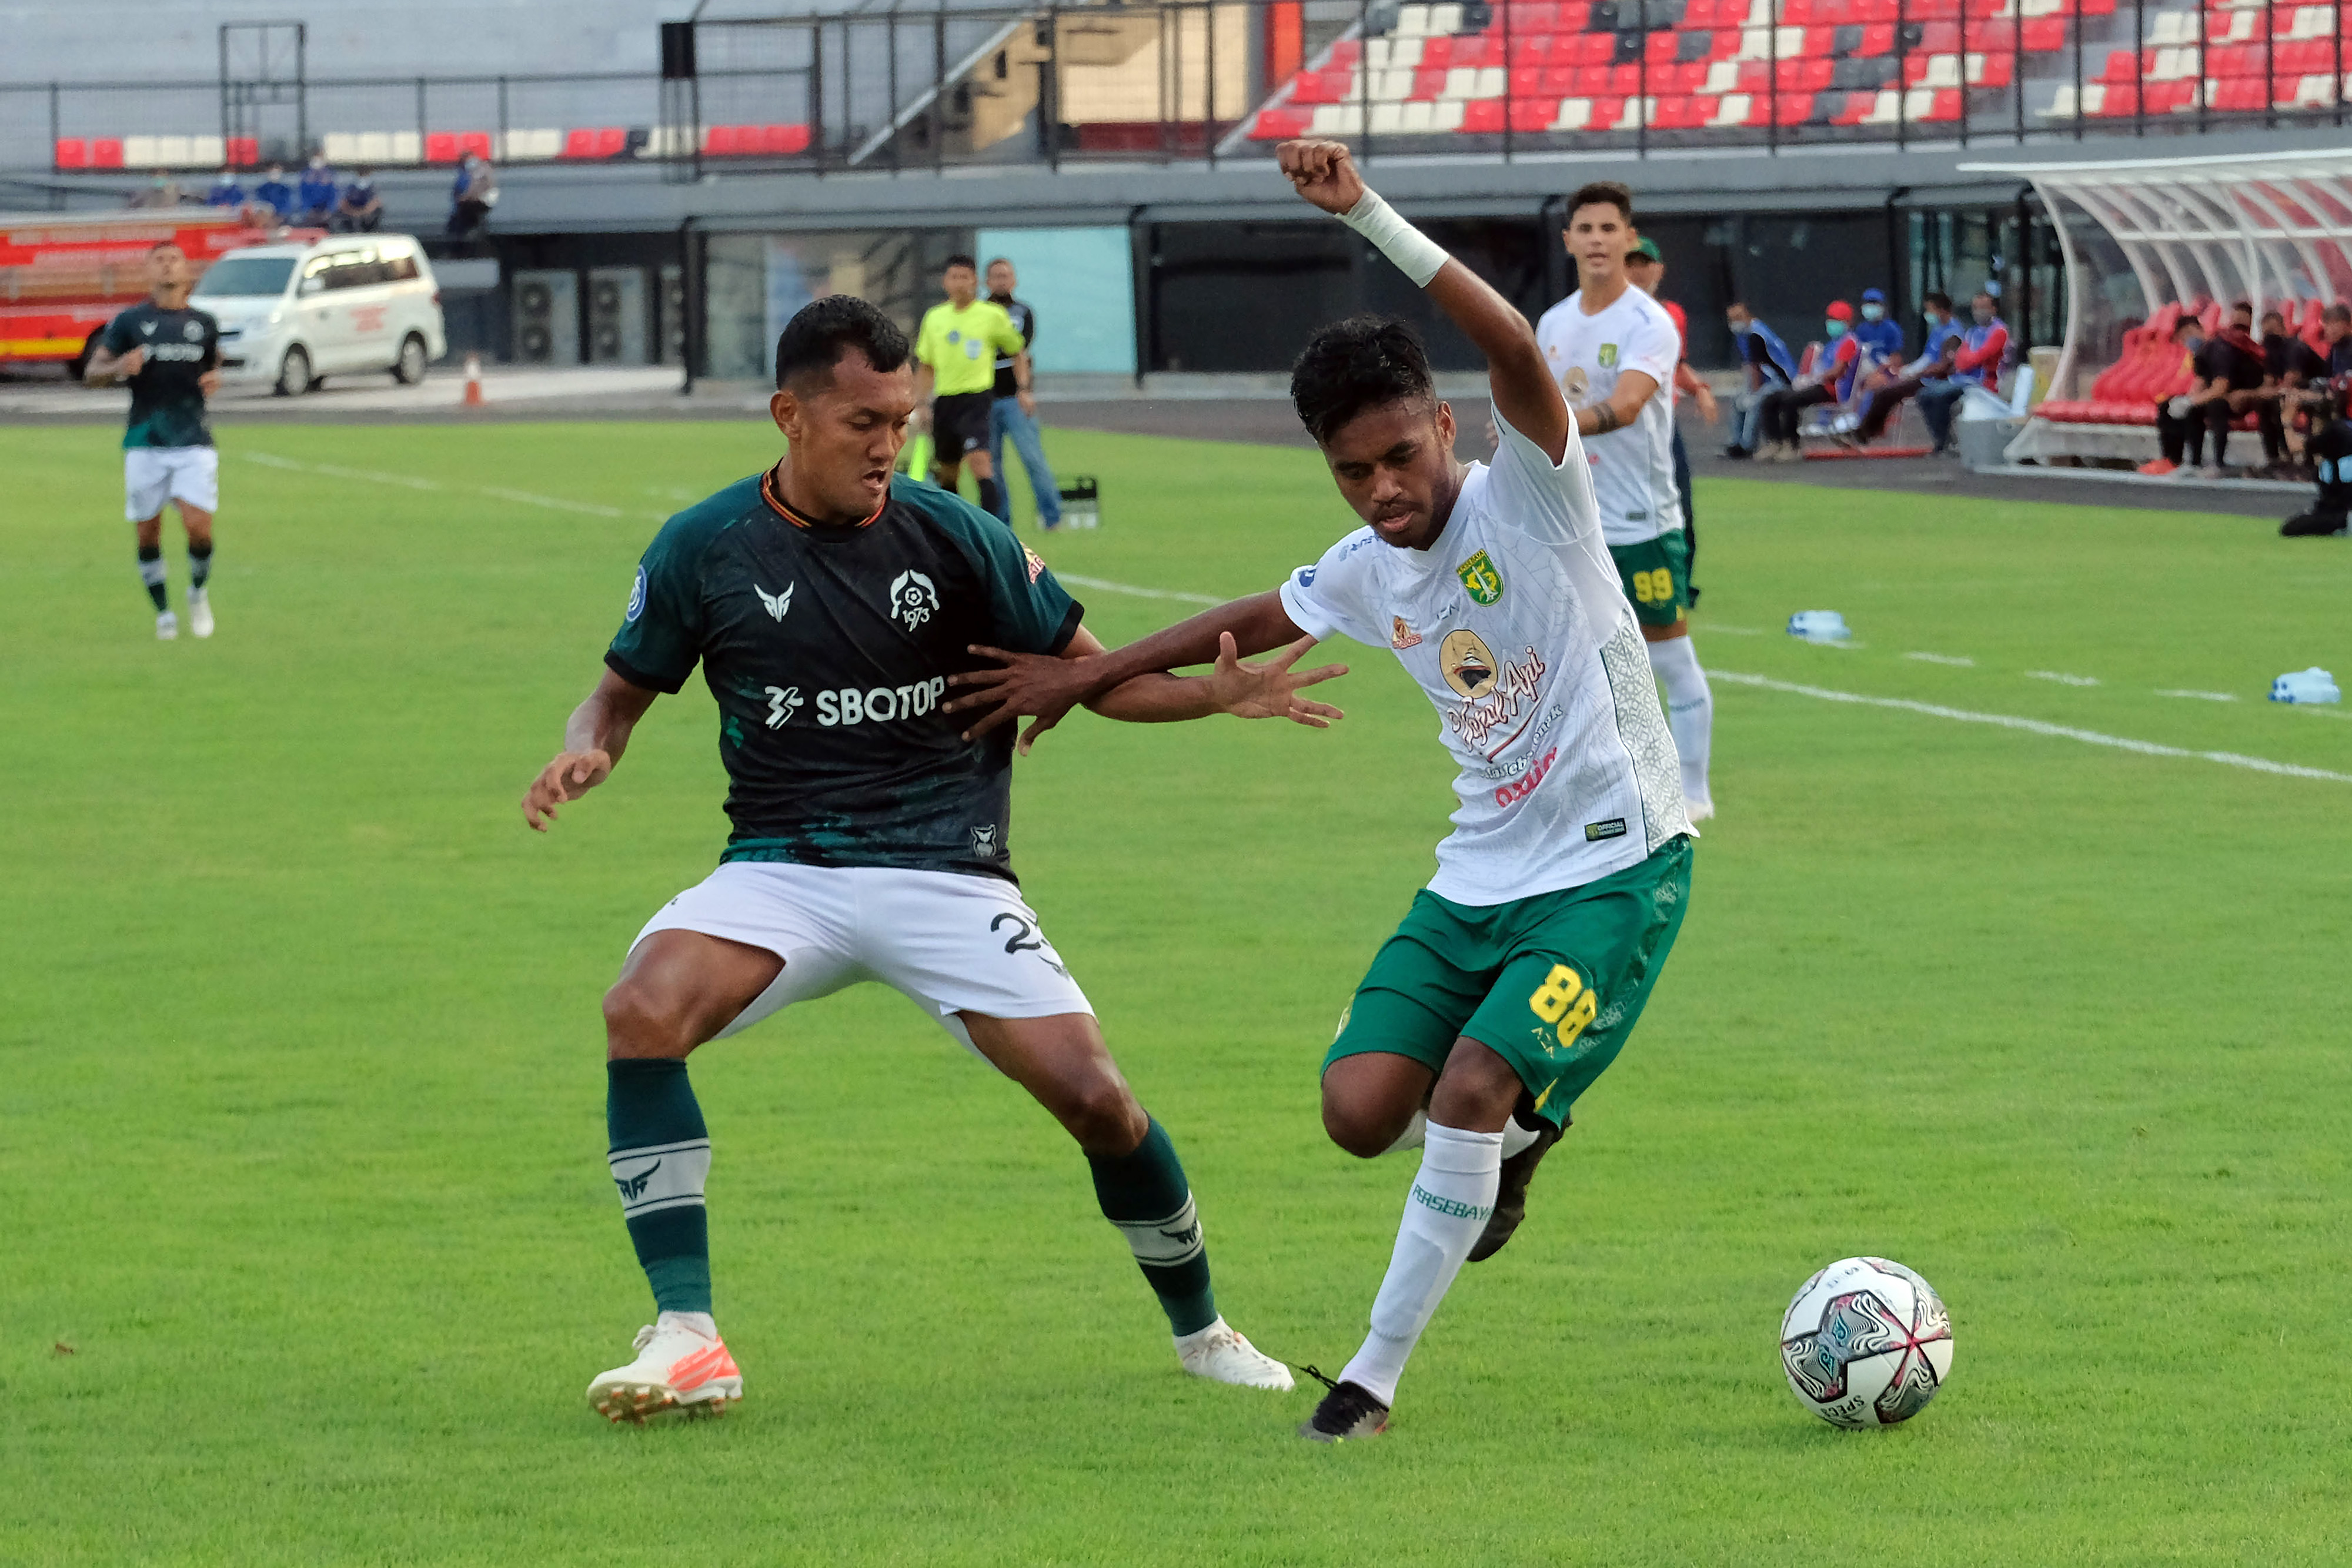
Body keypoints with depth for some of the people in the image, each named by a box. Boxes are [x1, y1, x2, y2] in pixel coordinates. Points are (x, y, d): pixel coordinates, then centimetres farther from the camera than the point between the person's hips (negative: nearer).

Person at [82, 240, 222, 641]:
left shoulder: (204, 323, 11)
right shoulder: (130, 322, 4)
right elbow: (92, 373, 4)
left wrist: (214, 379, 1)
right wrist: (120, 366, -18)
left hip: (194, 442, 1)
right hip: (145, 442, -1)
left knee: (198, 525, -12)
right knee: (148, 533, 1)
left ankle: (199, 592, 16)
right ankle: (162, 611, 18)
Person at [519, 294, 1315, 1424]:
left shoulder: (953, 538, -2)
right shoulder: (702, 550, 0)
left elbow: (1090, 672, 5)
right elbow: (623, 693, 12)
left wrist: (1219, 693, -13)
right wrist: (585, 753, -12)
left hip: (946, 870, 0)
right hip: (779, 869, 1)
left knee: (1093, 1096, -12)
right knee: (643, 1011, -28)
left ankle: (1200, 1331, 16)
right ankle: (687, 1341, -23)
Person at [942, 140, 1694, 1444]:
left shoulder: (1530, 500, -14)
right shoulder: (1364, 573, 4)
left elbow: (1514, 348, -32)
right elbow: (1251, 625, 25)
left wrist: (1368, 216, -40)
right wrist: (1088, 676, 29)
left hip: (1617, 864, -6)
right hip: (1480, 875, 6)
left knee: (1471, 1089, -19)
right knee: (1361, 1112, -7)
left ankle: (1376, 1376, -7)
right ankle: (1515, 1139, 27)